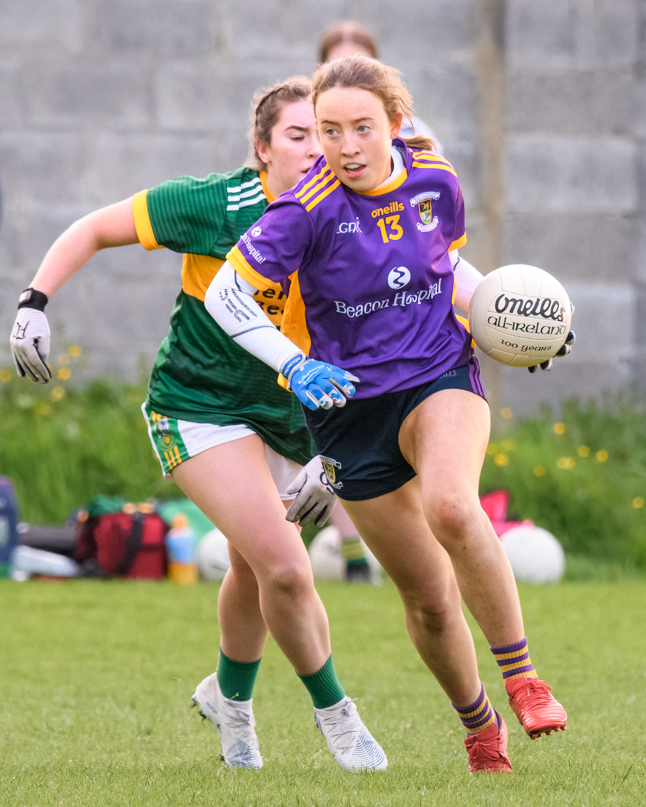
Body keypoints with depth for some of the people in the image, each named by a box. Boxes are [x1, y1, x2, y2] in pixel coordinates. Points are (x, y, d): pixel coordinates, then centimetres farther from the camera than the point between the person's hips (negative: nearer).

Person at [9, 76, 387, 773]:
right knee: (285, 567, -18)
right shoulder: (215, 205, -20)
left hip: (284, 422, 5)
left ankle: (230, 696, 48)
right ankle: (331, 709, 4)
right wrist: (35, 302, -17)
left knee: (255, 570, 20)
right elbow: (94, 229, -7)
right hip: (198, 408, -5)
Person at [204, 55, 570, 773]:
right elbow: (225, 294, -12)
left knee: (451, 506, -34)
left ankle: (522, 678, -24)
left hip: (441, 375, 0)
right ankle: (478, 724, 30)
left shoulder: (437, 182, -4)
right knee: (429, 599, 4)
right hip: (351, 402, 0)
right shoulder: (308, 209, -16)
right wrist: (295, 365, -21)